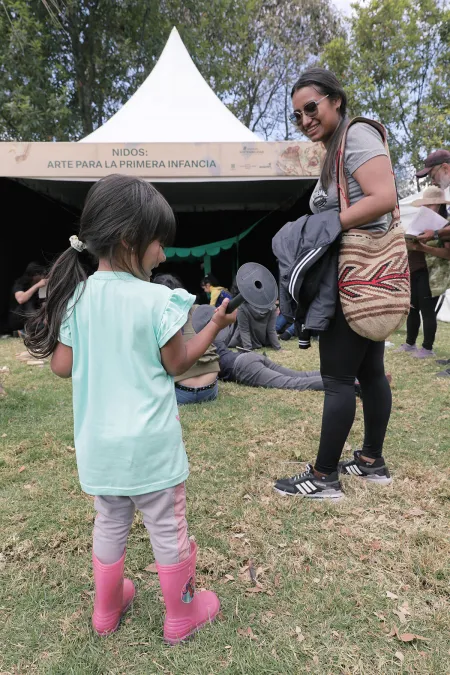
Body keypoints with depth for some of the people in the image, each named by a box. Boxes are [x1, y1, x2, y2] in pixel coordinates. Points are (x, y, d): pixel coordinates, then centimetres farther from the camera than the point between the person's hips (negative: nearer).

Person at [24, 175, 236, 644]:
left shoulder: (77, 296, -4)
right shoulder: (156, 299, -19)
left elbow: (62, 366, -1)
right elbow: (177, 364, -8)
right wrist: (216, 325, 3)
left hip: (99, 441, 5)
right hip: (148, 442, -5)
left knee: (109, 525, 25)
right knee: (168, 529, 15)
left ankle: (107, 609, 45)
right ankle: (181, 616, 36)